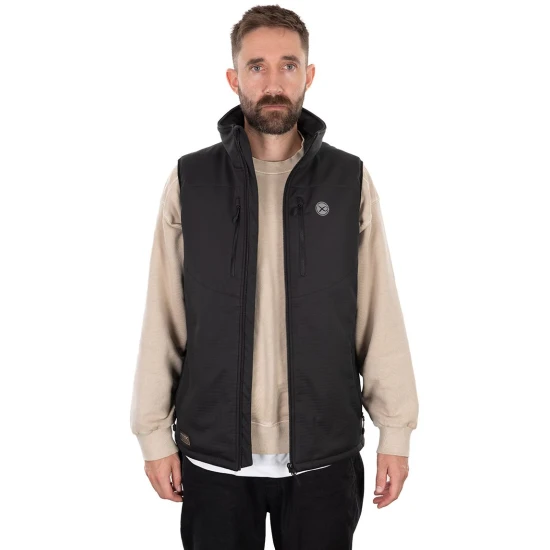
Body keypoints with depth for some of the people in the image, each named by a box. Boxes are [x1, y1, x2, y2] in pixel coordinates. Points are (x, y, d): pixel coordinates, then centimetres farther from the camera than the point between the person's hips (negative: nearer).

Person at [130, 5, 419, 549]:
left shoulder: (351, 182, -2)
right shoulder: (190, 181, -2)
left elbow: (380, 314, -2)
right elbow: (162, 319, -1)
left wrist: (396, 431, -1)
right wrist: (154, 433, 0)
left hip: (324, 455, 0)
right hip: (214, 455, 0)